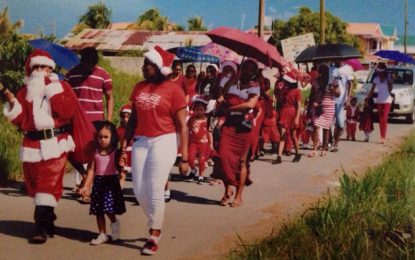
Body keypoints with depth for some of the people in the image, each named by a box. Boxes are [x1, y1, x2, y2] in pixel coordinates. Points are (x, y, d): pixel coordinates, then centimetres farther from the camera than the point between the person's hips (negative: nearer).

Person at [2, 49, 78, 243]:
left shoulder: (61, 86, 4)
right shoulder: (25, 91, 13)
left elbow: (68, 111, -14)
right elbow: (19, 119, 4)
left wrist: (53, 90, -15)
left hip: (54, 144, -4)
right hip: (32, 145, 5)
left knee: (47, 184, -11)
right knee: (35, 185, 10)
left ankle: (41, 227, -11)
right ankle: (47, 222, 25)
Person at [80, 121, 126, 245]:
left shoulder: (115, 152, -4)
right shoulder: (96, 152, 4)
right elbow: (91, 169, 4)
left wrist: (122, 178, -22)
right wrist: (86, 186, 0)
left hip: (111, 180, -4)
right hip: (98, 181, 4)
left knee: (109, 208, -14)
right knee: (98, 210, 7)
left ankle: (114, 222, 18)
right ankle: (102, 234, 18)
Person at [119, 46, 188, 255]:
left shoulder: (173, 89, -7)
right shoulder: (139, 88, 9)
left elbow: (182, 125, -6)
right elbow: (133, 120, 16)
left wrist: (184, 157, -9)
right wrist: (124, 147, 10)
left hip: (163, 141, -5)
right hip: (141, 142, 5)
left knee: (154, 191, -6)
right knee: (139, 191, 5)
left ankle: (154, 236, 11)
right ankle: (155, 225, 30)